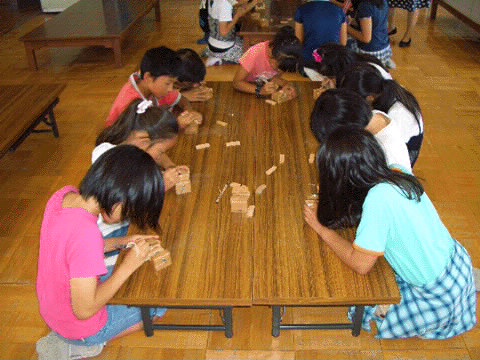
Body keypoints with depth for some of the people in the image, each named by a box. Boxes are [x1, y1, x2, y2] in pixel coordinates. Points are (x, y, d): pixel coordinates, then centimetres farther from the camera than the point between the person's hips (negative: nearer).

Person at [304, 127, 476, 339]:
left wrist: (321, 228, -14)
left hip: (442, 294, -6)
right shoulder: (397, 176, -10)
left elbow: (360, 265, -25)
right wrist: (329, 203, 2)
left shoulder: (379, 198, -32)